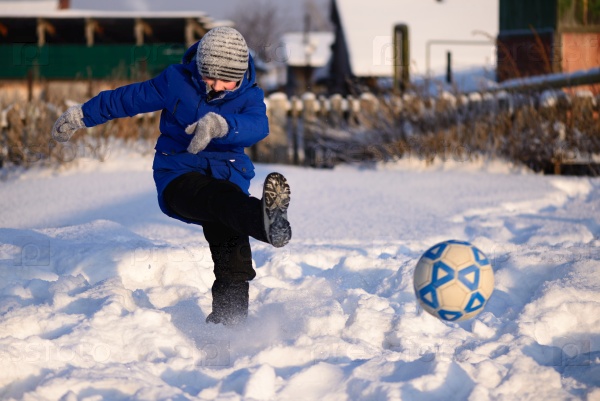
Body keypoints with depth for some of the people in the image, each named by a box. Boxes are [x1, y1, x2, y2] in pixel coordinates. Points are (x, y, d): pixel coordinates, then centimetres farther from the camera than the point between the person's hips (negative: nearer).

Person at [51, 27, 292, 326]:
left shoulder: (249, 96, 0)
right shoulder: (176, 82, 1)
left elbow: (258, 127, -24)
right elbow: (127, 98, 15)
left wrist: (220, 125, -45)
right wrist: (80, 116, 24)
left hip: (229, 176, 4)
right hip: (178, 178, -4)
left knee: (233, 264, -17)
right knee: (223, 197, -40)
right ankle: (266, 222, -73)